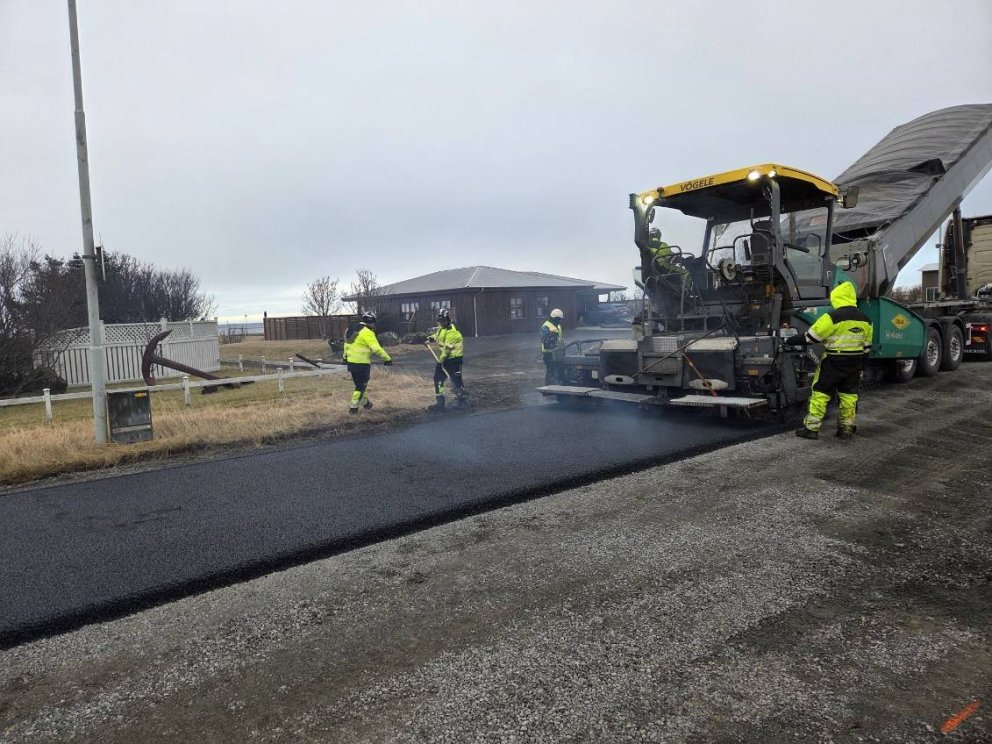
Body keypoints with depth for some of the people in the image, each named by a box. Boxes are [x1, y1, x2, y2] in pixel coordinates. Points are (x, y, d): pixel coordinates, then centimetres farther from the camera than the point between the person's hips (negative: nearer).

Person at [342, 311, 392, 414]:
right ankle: (353, 407, 7)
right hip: (362, 363, -8)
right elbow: (376, 348, -24)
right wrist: (387, 359, -19)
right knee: (361, 386, 4)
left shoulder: (354, 330, 11)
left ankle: (365, 402, 37)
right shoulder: (368, 333, -15)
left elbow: (346, 343, 22)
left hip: (351, 362, 8)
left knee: (359, 385, 21)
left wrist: (345, 357, 35)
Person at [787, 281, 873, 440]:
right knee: (849, 394, 13)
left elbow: (810, 336, -14)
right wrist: (860, 366, 21)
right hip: (854, 363, 6)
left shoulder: (832, 317, -16)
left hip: (833, 362, -6)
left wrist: (790, 340, -2)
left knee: (820, 392, 1)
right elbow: (866, 347, 13)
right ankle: (846, 429, 18)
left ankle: (811, 428, 1)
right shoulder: (865, 320, 7)